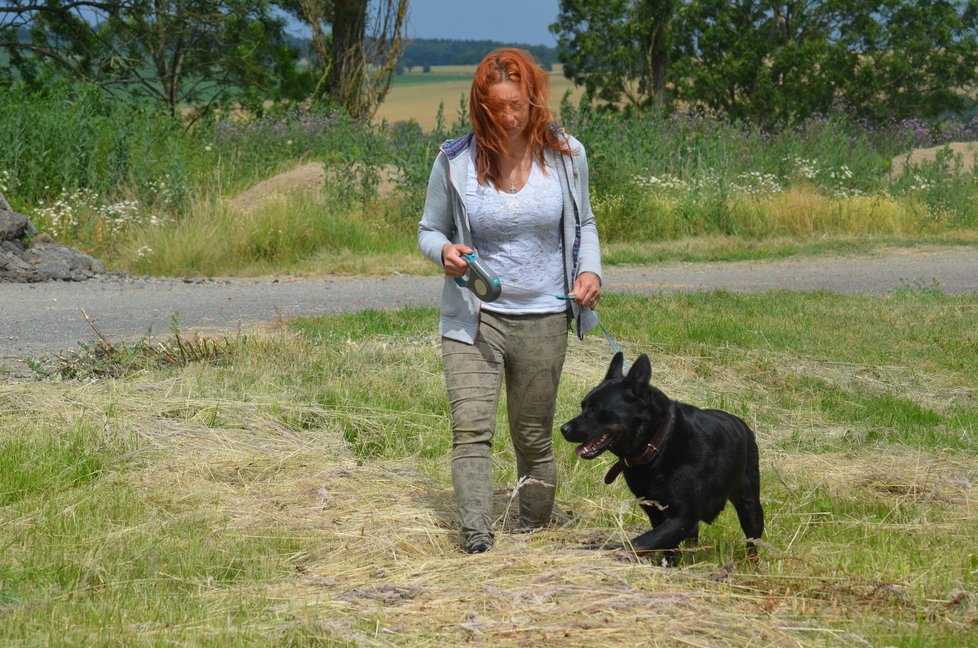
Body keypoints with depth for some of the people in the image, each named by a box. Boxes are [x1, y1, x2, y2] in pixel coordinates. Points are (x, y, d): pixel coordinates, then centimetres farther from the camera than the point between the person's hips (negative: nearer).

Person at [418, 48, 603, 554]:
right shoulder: (455, 161, -7)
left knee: (534, 439, 11)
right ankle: (476, 543, -23)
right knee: (471, 429, -17)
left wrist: (590, 269, -6)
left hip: (543, 320, 1)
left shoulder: (565, 154, -2)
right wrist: (444, 251, -18)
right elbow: (429, 229, 6)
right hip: (473, 317, -1)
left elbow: (583, 223, 13)